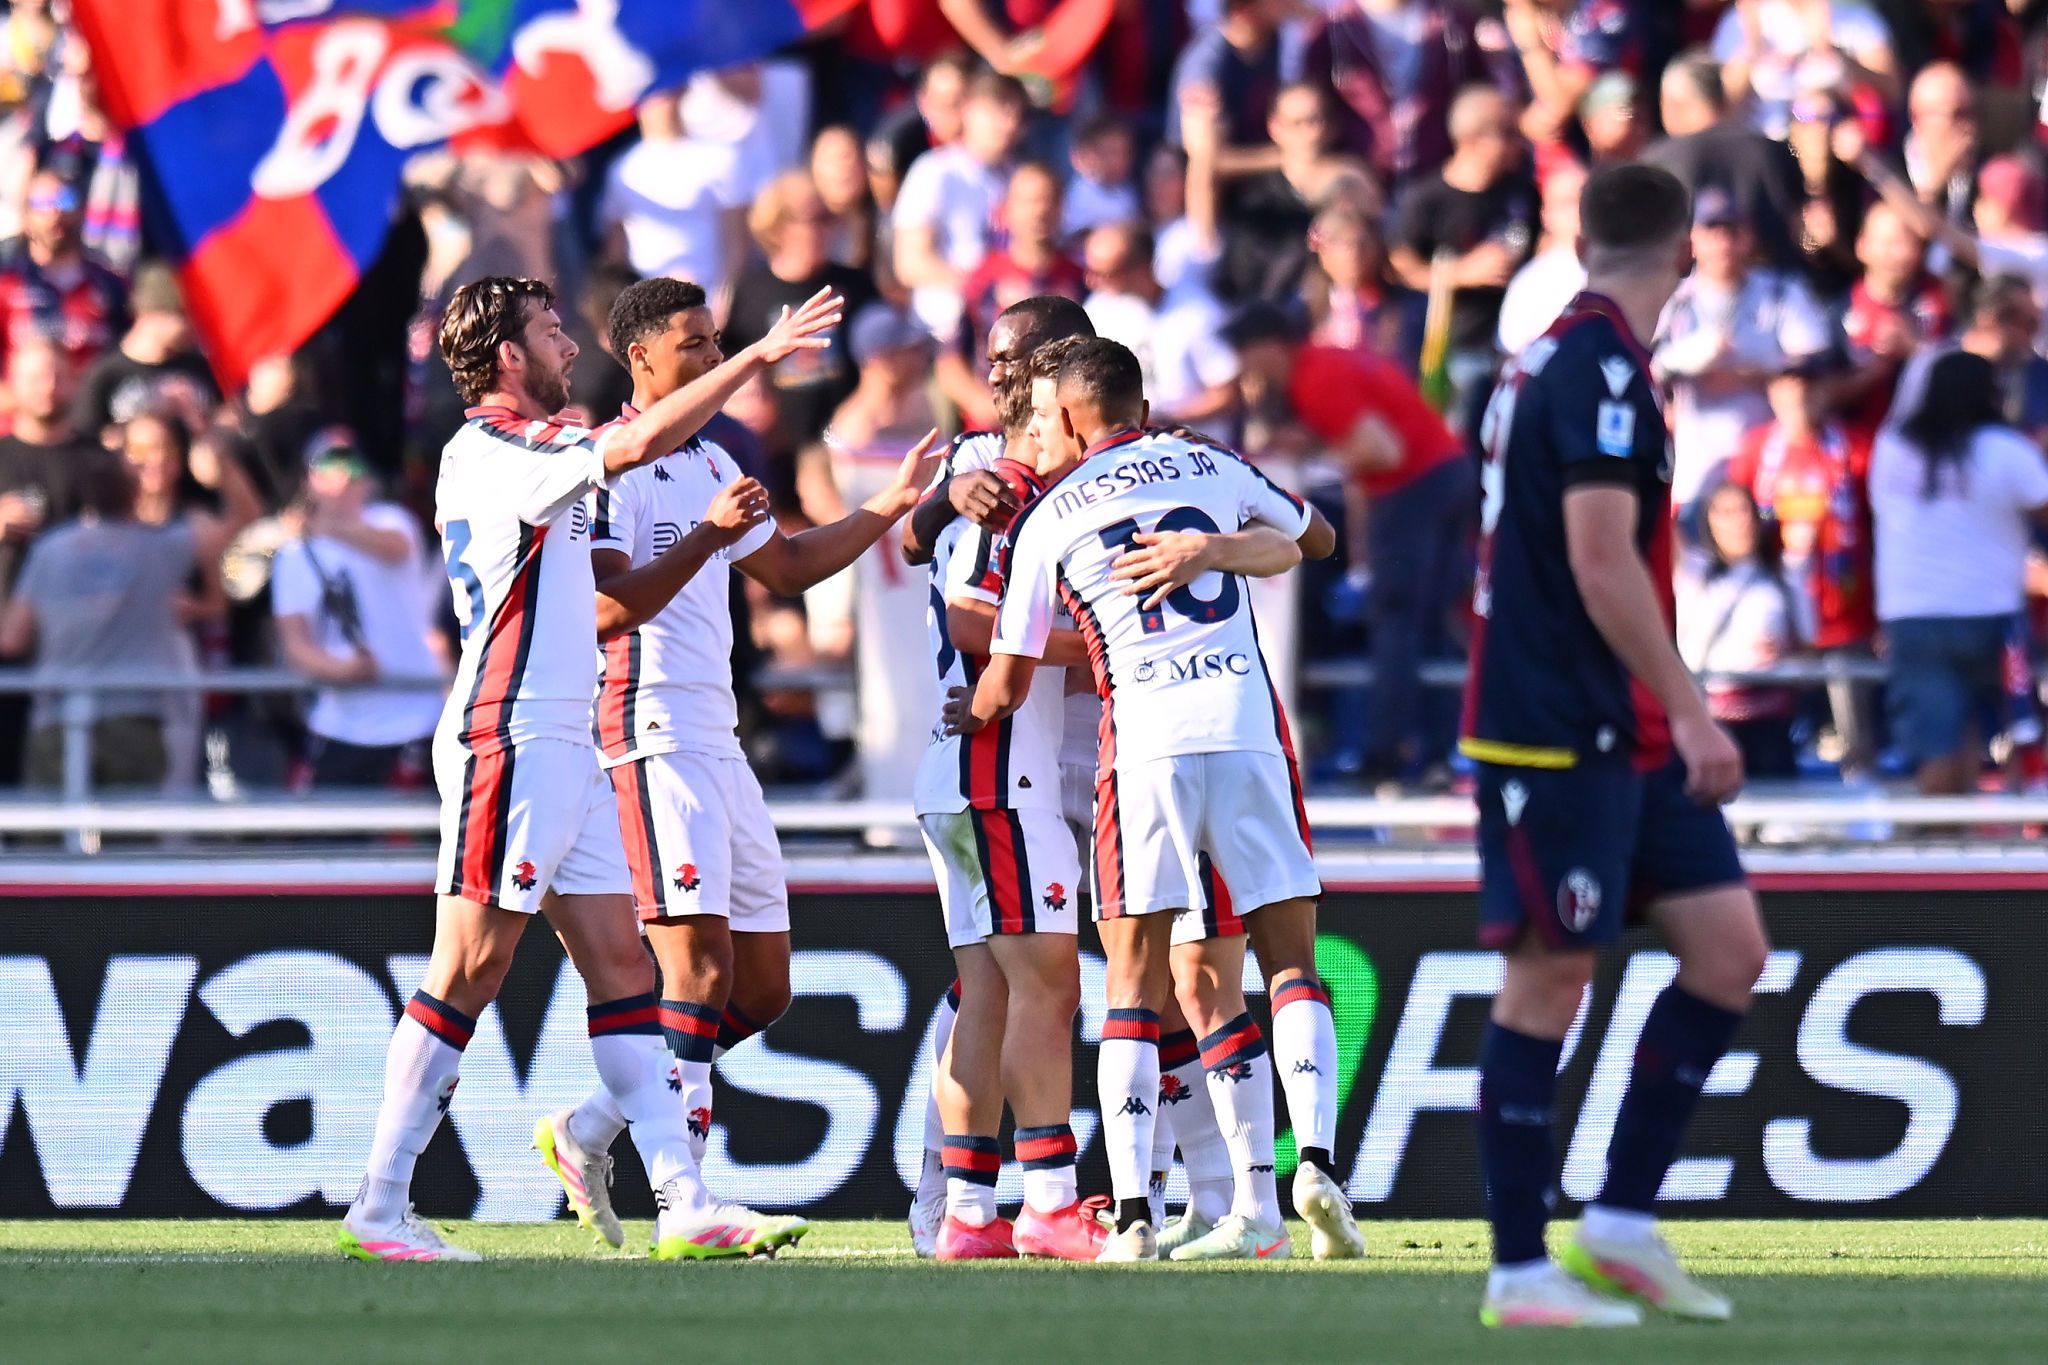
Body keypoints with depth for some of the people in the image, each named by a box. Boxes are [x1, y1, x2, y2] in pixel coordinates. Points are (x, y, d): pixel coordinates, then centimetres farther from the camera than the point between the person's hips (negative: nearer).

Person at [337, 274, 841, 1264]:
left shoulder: (529, 449, 18)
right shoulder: (486, 456, -12)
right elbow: (637, 446, -23)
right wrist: (759, 355, -20)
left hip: (565, 748, 10)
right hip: (507, 745, -10)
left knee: (621, 971, 4)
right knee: (466, 975, -8)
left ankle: (685, 1206, 0)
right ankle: (379, 1209, -4)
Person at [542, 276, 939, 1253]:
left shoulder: (712, 464, 20)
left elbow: (784, 568, 34)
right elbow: (607, 609, -18)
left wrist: (891, 506, 29)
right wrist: (710, 533, -23)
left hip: (718, 736, 10)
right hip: (651, 731, -10)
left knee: (761, 989, 9)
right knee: (699, 967, -16)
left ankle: (589, 1132, 16)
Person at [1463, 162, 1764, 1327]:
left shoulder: (1562, 359, 15)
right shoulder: (1600, 367, -15)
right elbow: (1601, 560, -22)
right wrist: (1691, 711, -22)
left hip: (1626, 737, 9)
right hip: (1558, 736, -9)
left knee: (1730, 948, 4)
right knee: (1551, 980, -4)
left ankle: (1623, 1221, 8)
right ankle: (1520, 1272, 1)